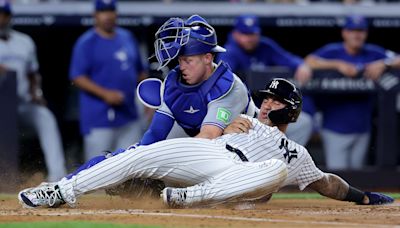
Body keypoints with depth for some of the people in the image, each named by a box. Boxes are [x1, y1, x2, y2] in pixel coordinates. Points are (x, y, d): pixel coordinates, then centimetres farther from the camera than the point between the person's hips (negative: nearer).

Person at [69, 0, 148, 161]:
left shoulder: (127, 38, 14)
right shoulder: (86, 43, -6)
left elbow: (140, 72, 22)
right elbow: (77, 77, -13)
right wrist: (104, 93, -23)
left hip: (130, 118, 6)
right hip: (99, 119, -6)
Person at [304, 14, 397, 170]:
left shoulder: (373, 53, 3)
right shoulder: (332, 51, -7)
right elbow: (309, 62, -22)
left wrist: (382, 64, -19)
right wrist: (338, 64, -28)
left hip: (362, 128, 4)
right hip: (335, 129, -4)